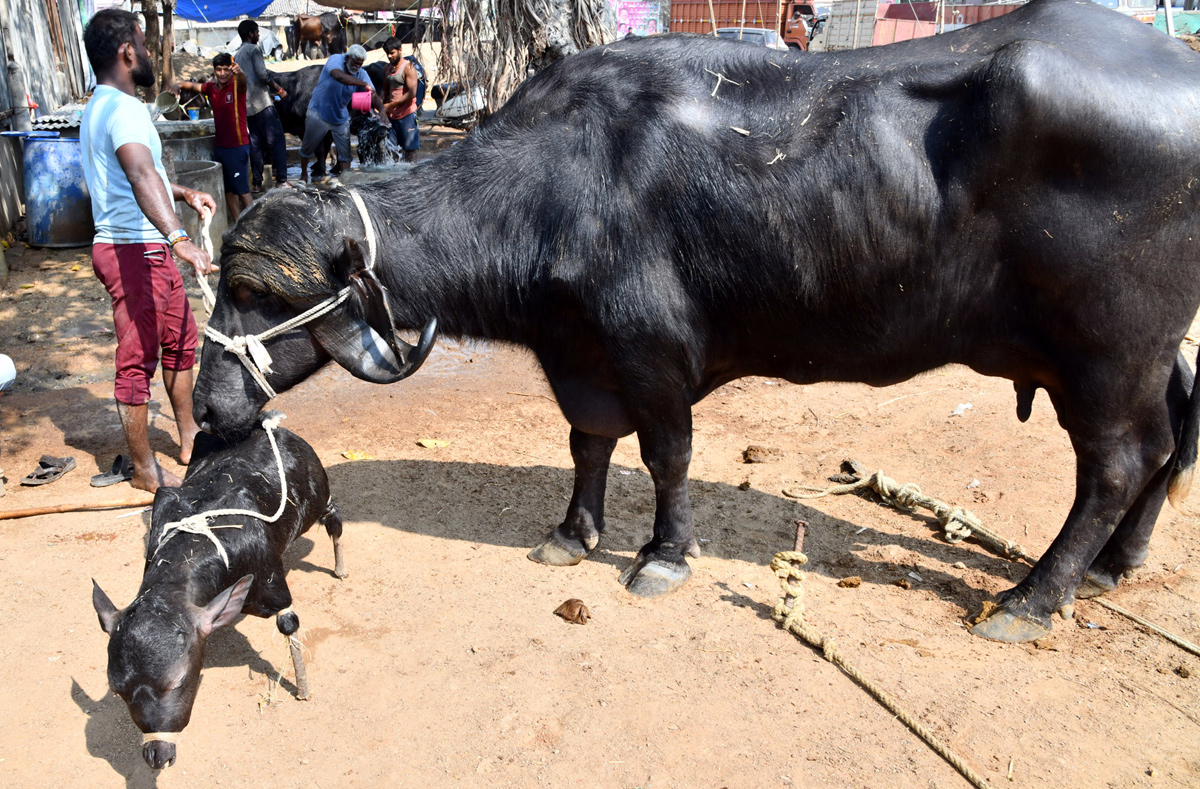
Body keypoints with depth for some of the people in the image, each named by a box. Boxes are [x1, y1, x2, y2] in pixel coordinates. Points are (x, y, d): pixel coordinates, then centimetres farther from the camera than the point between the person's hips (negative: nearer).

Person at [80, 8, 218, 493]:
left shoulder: (100, 108, 17)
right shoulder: (125, 109, -18)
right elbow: (141, 175, -37)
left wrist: (183, 194, 20)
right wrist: (180, 238, -50)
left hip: (148, 251, 11)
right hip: (134, 251, -11)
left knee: (180, 340, 20)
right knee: (138, 361, -2)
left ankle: (190, 439, 32)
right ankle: (145, 471, 9)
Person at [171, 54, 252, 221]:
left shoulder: (236, 86, -11)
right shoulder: (211, 87, 7)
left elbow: (242, 82, -34)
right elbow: (191, 85, 21)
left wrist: (239, 73, -57)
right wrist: (178, 85, -1)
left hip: (237, 146, -7)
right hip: (219, 145, 7)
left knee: (242, 189, -6)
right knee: (228, 190, 11)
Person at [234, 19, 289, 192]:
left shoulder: (237, 56, 22)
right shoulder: (254, 49, -3)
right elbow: (263, 74, -14)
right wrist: (279, 89, -4)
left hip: (247, 106, 8)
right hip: (261, 102, -8)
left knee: (256, 143, 8)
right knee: (276, 139, -7)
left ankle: (257, 182, 5)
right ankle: (281, 178, -13)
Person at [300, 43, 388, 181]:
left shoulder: (362, 74, -8)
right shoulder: (335, 60, -19)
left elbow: (374, 96, -17)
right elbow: (339, 76, -42)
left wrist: (381, 111, -39)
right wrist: (364, 84, -48)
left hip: (341, 117, 3)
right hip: (319, 112, -3)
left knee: (345, 152, -2)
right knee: (307, 148, 10)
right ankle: (303, 174, 32)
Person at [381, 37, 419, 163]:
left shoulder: (408, 68, -9)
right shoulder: (388, 68, 15)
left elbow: (411, 93, -17)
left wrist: (391, 105, -15)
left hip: (406, 114, -7)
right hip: (391, 115, 7)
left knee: (410, 148, -2)